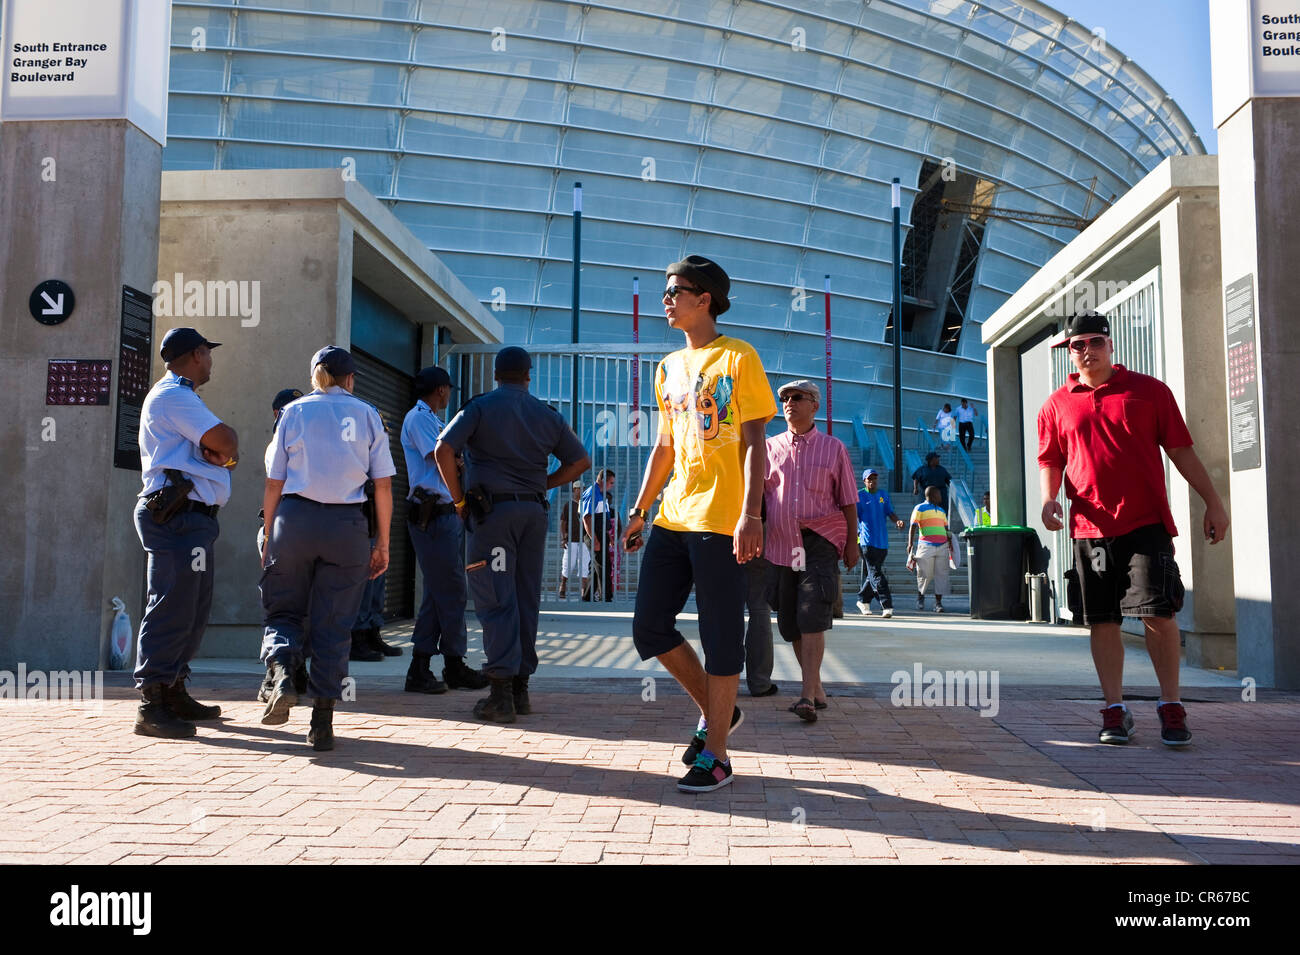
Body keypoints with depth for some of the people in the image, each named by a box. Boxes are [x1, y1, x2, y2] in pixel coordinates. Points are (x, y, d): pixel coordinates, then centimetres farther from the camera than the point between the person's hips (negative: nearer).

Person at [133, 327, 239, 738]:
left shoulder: (181, 398, 26)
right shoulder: (173, 396, -8)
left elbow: (227, 447, 18)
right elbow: (226, 440, -17)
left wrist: (225, 453, -3)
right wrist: (227, 450, 4)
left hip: (195, 520, 11)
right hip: (178, 517, -11)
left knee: (195, 610, 14)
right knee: (172, 608, -12)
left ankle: (173, 692, 21)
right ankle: (152, 705, -11)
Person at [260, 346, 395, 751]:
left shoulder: (294, 411, 8)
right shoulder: (366, 415, 8)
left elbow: (274, 483, 5)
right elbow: (383, 485, 4)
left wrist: (269, 537, 12)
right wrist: (382, 542, 10)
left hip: (294, 518, 0)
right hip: (347, 525, 0)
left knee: (283, 609, 15)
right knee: (333, 624, 6)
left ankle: (282, 673, -13)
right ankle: (322, 723, 7)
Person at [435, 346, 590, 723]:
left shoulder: (480, 407, 0)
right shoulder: (547, 415, 12)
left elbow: (443, 449, -12)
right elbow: (581, 460, 13)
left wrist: (458, 498, -3)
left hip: (492, 510, -4)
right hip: (534, 511, 4)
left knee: (495, 600, -4)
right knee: (526, 599, 10)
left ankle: (501, 694, -8)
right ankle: (520, 688, 15)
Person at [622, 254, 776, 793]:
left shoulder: (738, 358, -2)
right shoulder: (669, 368, 17)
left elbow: (754, 443, -8)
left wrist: (750, 515, -17)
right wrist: (640, 510, 16)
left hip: (719, 520, -7)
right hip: (672, 519, 7)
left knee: (720, 636, -2)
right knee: (650, 627, 5)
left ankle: (715, 756, 9)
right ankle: (717, 712, 25)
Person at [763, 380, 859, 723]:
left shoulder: (833, 449, 6)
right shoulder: (770, 447, 11)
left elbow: (848, 501, 8)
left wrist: (852, 543, 3)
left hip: (821, 540, -3)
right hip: (782, 543, 3)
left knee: (812, 616, -16)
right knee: (789, 622, 7)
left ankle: (808, 696, -17)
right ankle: (816, 685, 24)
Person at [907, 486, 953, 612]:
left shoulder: (941, 511, 22)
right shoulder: (920, 508, 3)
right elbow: (913, 527, -4)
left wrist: (950, 542, 17)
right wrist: (910, 544, -14)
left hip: (942, 546, 5)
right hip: (926, 546, -5)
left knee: (941, 574, -3)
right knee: (925, 574, -3)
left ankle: (938, 602, 1)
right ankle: (920, 595, 22)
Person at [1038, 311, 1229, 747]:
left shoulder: (1149, 391, 8)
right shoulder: (1057, 406, 11)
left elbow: (1181, 450, 9)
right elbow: (1049, 460, 14)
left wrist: (1213, 502, 6)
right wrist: (1048, 498, -6)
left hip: (1146, 520, -1)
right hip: (1090, 527, 2)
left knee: (1158, 611, -7)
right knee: (1102, 621, 4)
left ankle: (1171, 705, 8)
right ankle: (1115, 711, 14)